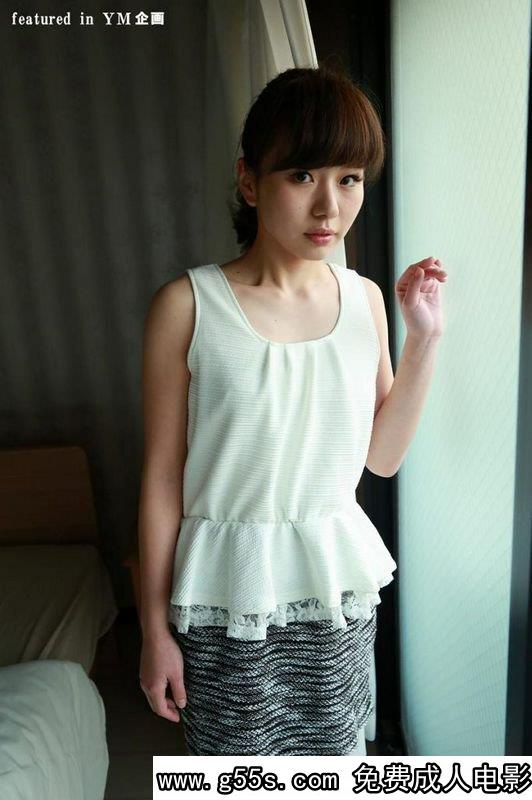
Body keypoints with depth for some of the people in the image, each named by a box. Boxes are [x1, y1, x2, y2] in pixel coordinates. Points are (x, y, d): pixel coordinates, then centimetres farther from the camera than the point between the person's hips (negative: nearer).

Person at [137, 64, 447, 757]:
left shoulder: (365, 298, -2)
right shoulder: (188, 305, -14)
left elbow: (382, 456, 3)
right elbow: (163, 475, -9)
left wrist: (425, 338, -6)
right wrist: (155, 626, -3)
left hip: (339, 580, 4)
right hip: (226, 594, -3)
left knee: (335, 759, 23)